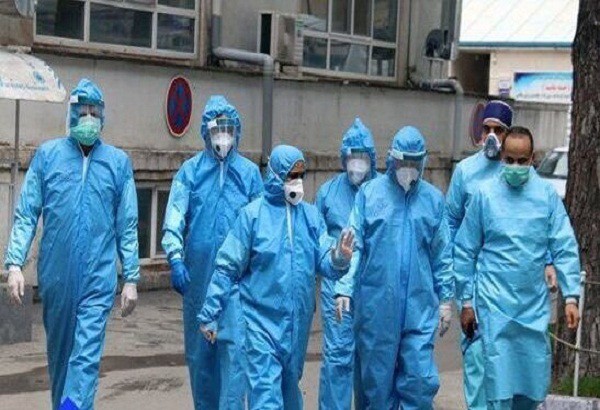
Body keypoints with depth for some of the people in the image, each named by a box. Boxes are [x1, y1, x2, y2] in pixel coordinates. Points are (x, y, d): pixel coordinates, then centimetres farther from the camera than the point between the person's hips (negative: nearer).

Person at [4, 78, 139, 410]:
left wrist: (131, 277, 4)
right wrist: (15, 263, -8)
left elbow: (127, 226, 6)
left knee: (86, 358, -10)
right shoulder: (48, 155, 3)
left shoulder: (118, 162, 4)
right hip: (55, 276, 1)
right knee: (59, 351, 14)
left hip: (98, 279, -1)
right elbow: (26, 214, 1)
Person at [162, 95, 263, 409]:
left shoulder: (249, 172, 4)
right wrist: (176, 259, -15)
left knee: (234, 345, -10)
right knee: (199, 349, 10)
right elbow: (173, 220, -3)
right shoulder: (191, 170, 1)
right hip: (197, 274, 1)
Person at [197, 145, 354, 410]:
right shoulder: (253, 214, -6)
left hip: (298, 321, 4)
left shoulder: (311, 216, 5)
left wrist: (339, 258, -22)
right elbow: (227, 268, -4)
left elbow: (325, 263, 1)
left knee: (289, 385, 17)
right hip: (261, 318, -4)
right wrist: (209, 314, -5)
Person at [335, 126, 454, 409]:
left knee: (420, 378, -2)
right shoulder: (369, 193, 0)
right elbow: (353, 245, -3)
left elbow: (442, 255, 11)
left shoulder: (433, 199, 7)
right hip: (375, 304, -1)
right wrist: (344, 288, -11)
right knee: (376, 378, 8)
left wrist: (445, 299, 10)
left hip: (419, 306, 1)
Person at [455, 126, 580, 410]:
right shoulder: (485, 194, -2)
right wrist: (466, 302, 2)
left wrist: (571, 296, -8)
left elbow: (565, 248, 1)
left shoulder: (547, 195, 1)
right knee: (499, 381, -3)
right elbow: (465, 252, 3)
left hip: (535, 305, 2)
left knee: (535, 385, 9)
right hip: (495, 305, -2)